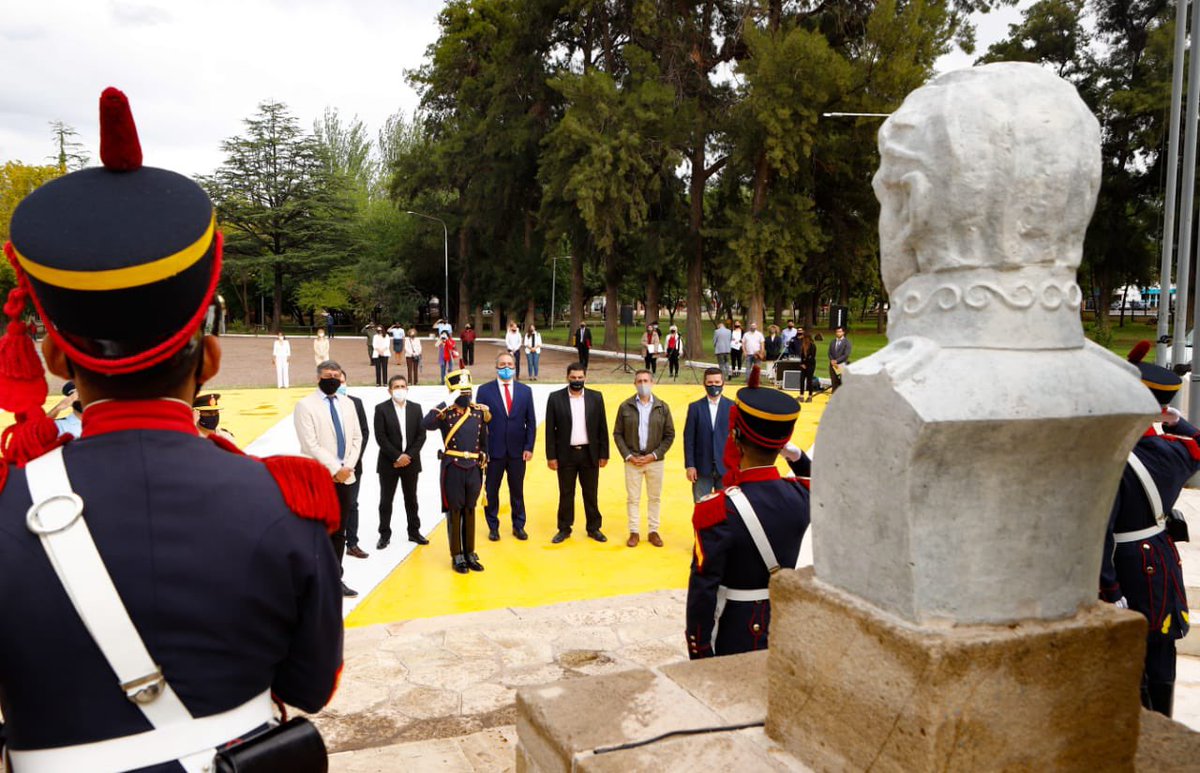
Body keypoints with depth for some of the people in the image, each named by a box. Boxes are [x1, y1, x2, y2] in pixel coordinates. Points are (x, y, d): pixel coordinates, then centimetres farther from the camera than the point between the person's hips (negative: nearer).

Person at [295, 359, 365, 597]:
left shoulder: (347, 403, 12)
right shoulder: (306, 405, -6)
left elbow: (357, 438, 12)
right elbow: (310, 444, -13)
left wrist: (348, 466, -2)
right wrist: (335, 469, -13)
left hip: (345, 477, 6)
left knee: (339, 532, 10)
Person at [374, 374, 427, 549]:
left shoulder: (416, 408, 5)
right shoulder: (381, 409, -5)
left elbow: (421, 435, 1)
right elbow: (380, 437, -10)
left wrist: (409, 455, -10)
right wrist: (397, 457, -14)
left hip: (411, 461, 3)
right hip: (388, 462, -3)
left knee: (411, 499, 12)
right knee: (386, 500, 3)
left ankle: (414, 532, 22)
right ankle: (385, 535, 12)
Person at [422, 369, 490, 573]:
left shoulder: (480, 412, 5)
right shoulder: (446, 413, -7)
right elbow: (426, 424, -27)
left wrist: (484, 458, 14)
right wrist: (446, 405, -26)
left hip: (473, 468, 4)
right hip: (453, 468, -4)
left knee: (470, 511, 13)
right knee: (455, 511, 4)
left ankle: (470, 554, 22)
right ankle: (457, 556, 14)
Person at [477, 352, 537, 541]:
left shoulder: (525, 390, 4)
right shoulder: (485, 390, -3)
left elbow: (531, 422, 5)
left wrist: (529, 447, -3)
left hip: (517, 451, 2)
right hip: (494, 450, -1)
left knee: (517, 491, 12)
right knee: (491, 491, 8)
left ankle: (518, 526, 25)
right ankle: (493, 527, 23)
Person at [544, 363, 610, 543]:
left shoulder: (596, 397, 1)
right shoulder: (555, 398, -4)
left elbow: (602, 428, 3)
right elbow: (550, 430, -3)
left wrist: (604, 454, 1)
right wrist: (551, 456, -6)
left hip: (590, 454, 1)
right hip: (566, 454, -1)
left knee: (591, 493, 10)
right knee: (566, 494, 8)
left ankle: (594, 528, 22)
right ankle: (564, 529, 20)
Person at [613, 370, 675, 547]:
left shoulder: (662, 407, 1)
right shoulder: (625, 407, 0)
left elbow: (669, 435, 2)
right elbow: (617, 434, 2)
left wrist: (654, 455, -7)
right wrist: (628, 456, -7)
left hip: (654, 460, 1)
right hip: (632, 460, 0)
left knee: (655, 498, 8)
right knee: (632, 498, 5)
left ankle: (653, 531, 20)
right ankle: (634, 532, 16)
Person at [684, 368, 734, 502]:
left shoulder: (732, 407, 2)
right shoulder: (695, 407, 2)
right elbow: (689, 438, 0)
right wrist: (689, 465, -6)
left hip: (726, 468, 0)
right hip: (702, 468, 0)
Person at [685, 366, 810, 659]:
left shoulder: (718, 509, -27)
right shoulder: (801, 495, -11)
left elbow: (703, 587, -23)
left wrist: (699, 653, -13)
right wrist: (795, 454, 4)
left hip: (733, 637, -4)